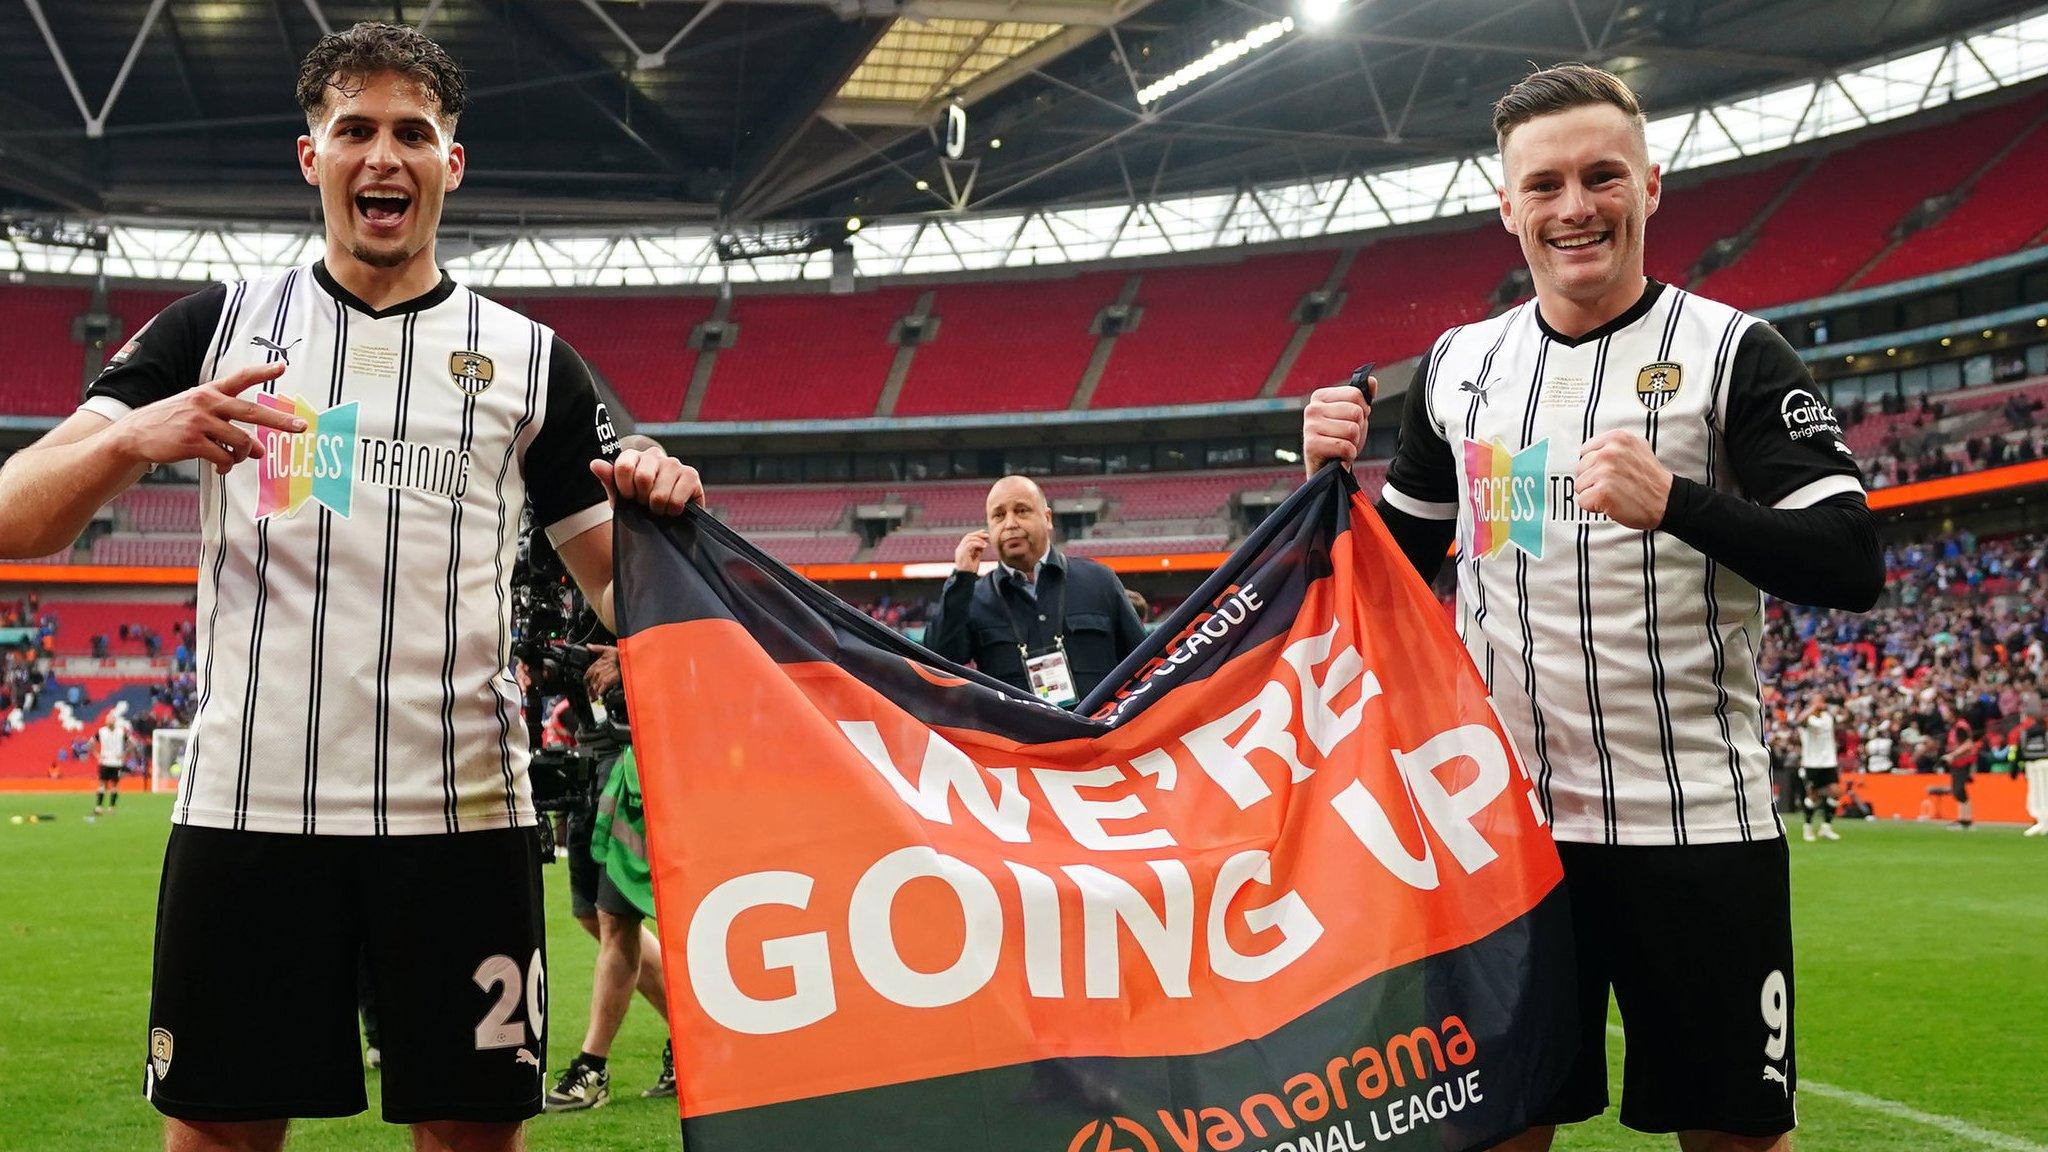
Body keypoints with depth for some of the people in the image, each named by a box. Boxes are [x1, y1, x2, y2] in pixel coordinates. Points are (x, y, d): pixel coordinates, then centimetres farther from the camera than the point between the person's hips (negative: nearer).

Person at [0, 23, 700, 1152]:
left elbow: (619, 589, 11)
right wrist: (133, 437, -21)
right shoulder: (215, 325, 9)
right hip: (244, 805, 0)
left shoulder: (531, 359, 10)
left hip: (463, 811, 0)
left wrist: (655, 508, -13)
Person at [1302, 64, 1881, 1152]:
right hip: (1503, 821, 4)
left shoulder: (1731, 351, -5)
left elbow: (1853, 565, -12)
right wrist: (1336, 477, -1)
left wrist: (1675, 502, -27)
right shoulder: (1457, 364, 9)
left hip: (1696, 822, -4)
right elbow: (1399, 566, 19)